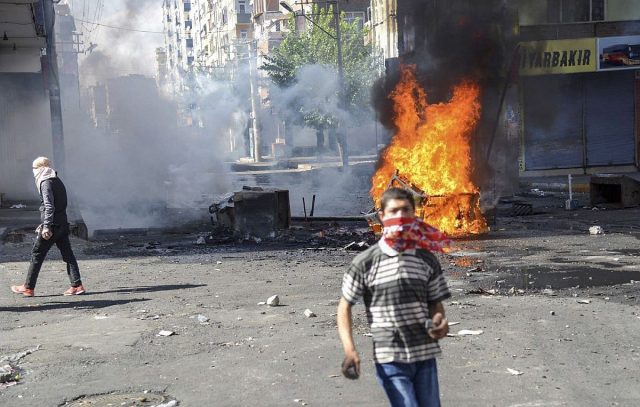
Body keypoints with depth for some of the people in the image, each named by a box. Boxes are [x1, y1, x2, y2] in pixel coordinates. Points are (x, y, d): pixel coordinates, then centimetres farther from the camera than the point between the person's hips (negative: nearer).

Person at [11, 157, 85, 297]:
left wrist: (46, 226, -25)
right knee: (68, 255, 6)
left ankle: (28, 288, 9)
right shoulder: (58, 181, 17)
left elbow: (49, 206, -21)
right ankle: (77, 285, 1)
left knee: (37, 255, 2)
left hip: (52, 226, -8)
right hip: (63, 225, 8)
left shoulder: (46, 183, -11)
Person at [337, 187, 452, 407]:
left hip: (425, 355, 4)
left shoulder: (427, 260, 4)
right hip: (390, 359, -4)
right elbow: (344, 306, 0)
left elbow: (435, 303, 12)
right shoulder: (365, 262, -6)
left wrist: (439, 322, -11)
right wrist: (349, 349, -11)